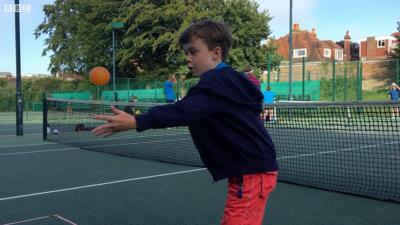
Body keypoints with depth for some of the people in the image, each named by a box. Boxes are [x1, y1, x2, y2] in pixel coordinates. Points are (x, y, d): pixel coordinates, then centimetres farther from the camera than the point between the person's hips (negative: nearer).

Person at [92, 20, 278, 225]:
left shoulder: (217, 83, -19)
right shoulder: (223, 81, 14)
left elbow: (184, 111, -34)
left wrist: (135, 122, -40)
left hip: (252, 172, -11)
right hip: (250, 169, 11)